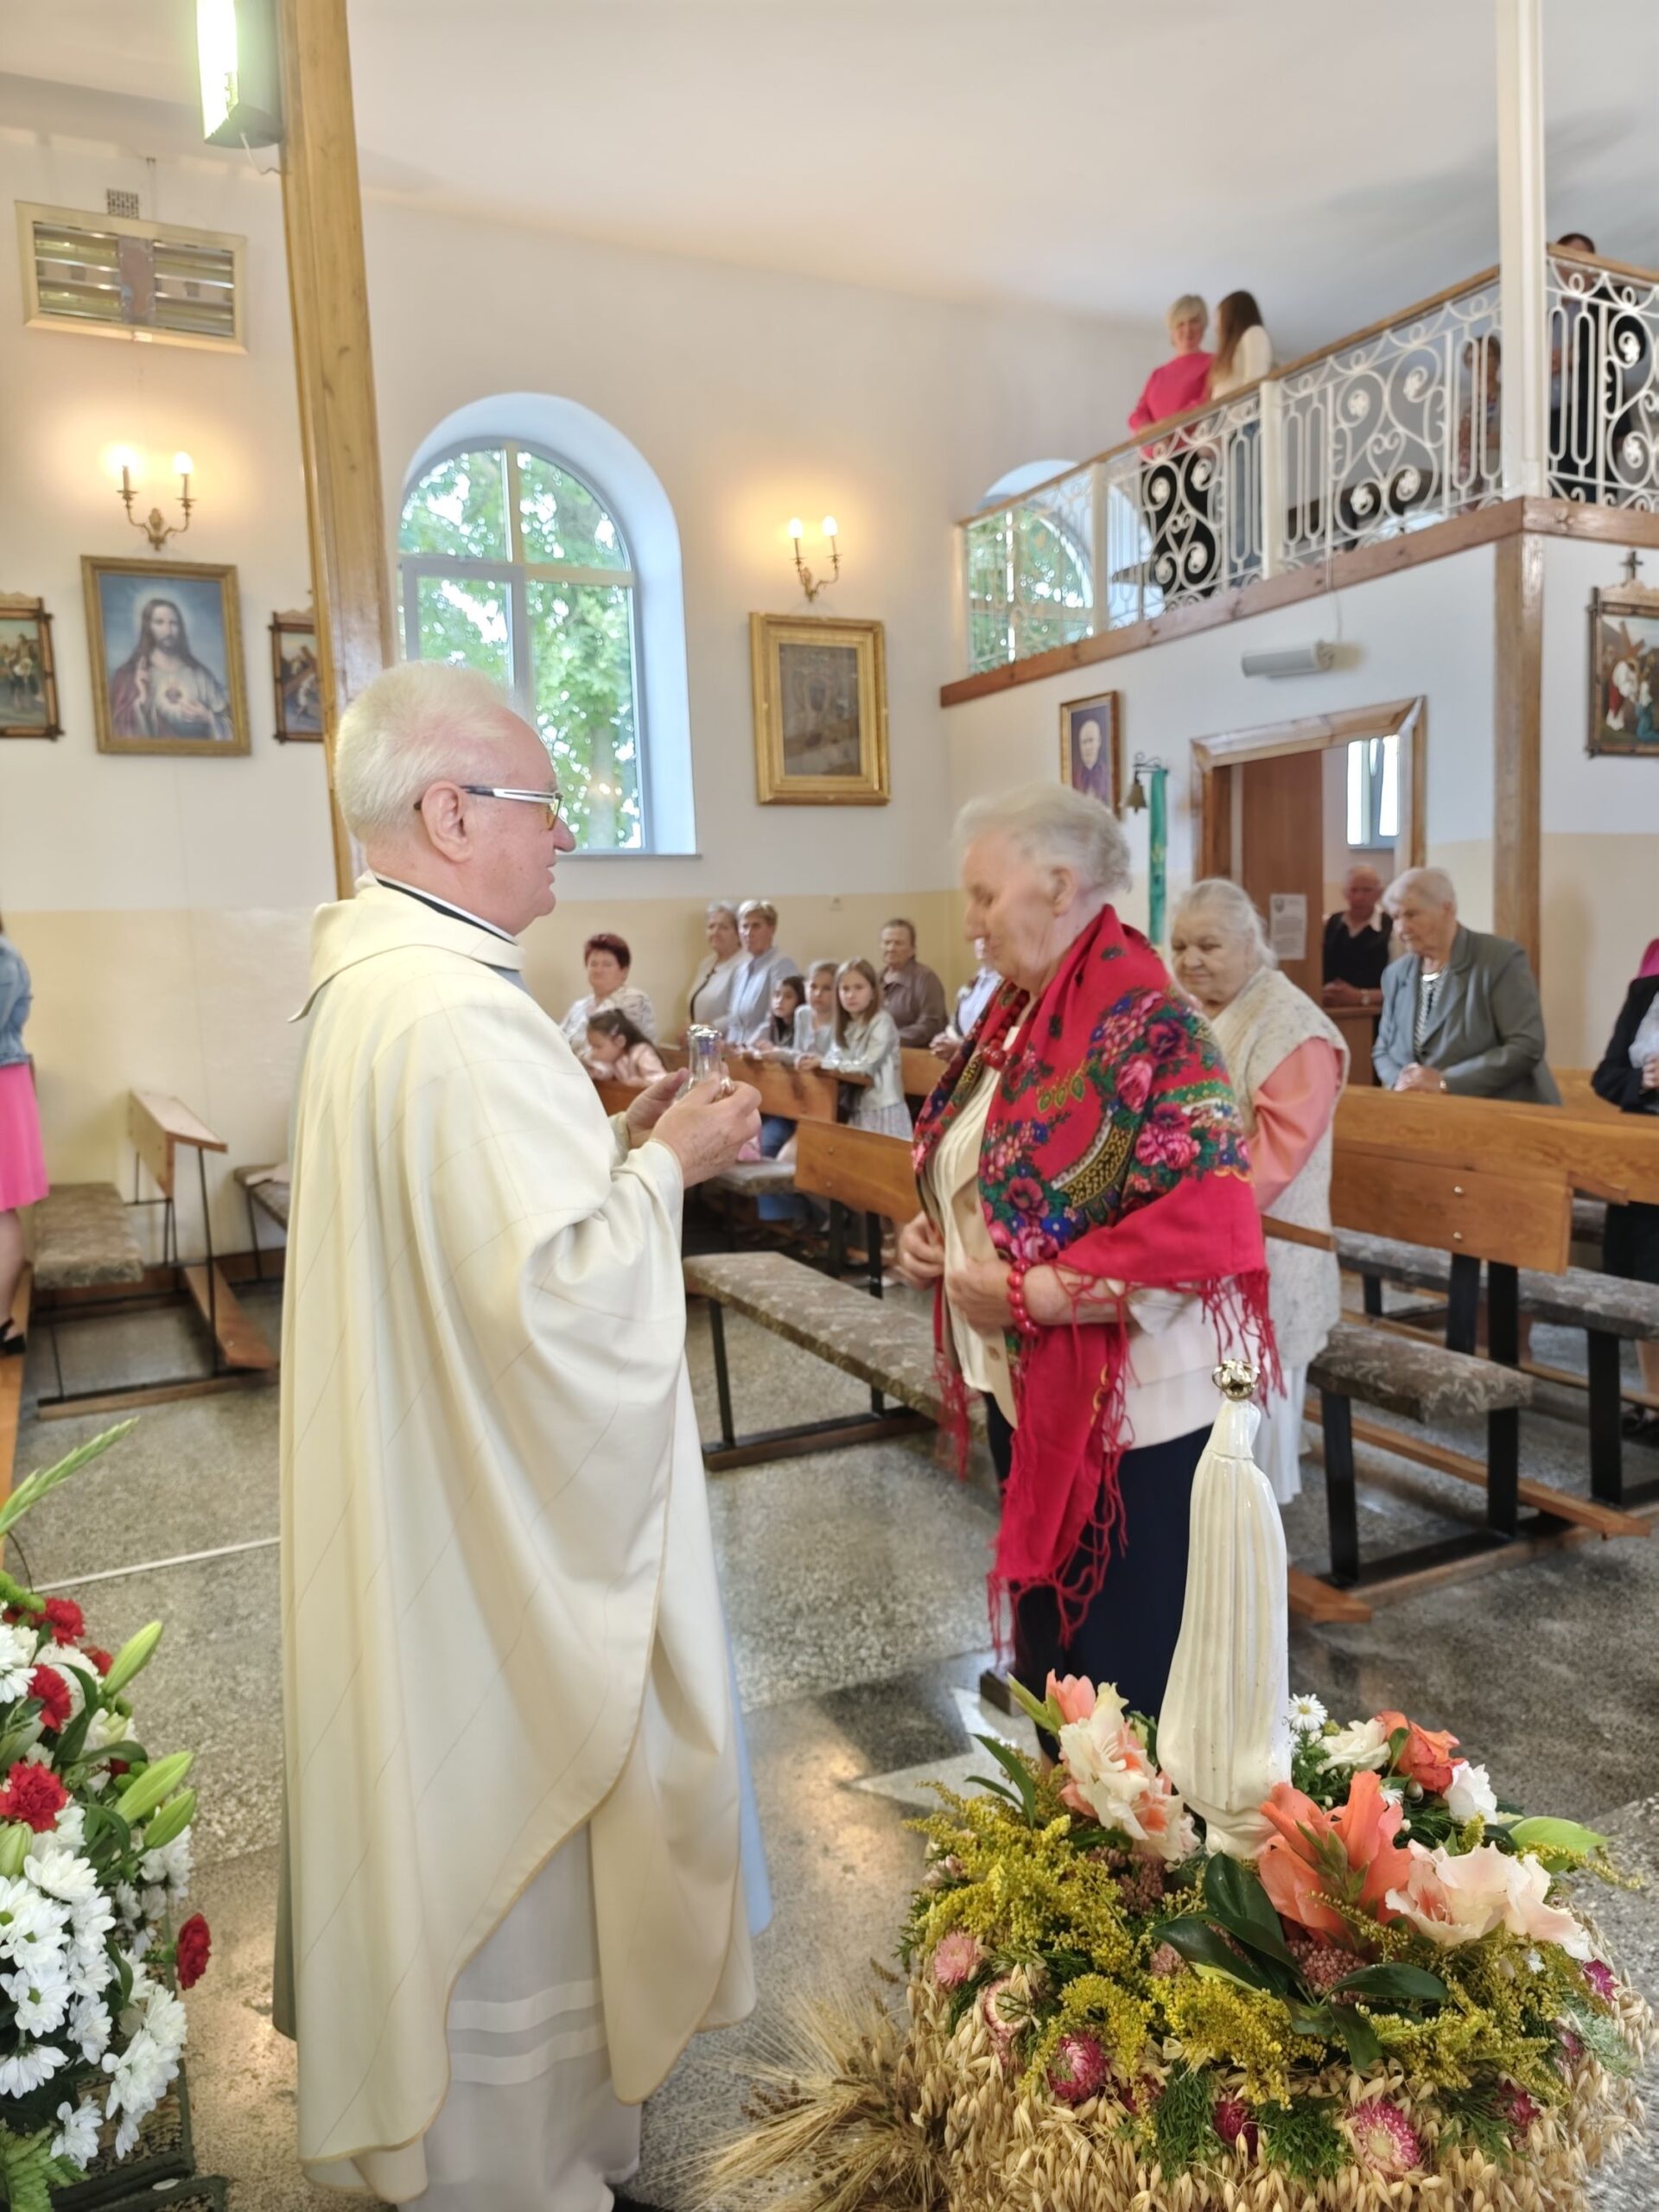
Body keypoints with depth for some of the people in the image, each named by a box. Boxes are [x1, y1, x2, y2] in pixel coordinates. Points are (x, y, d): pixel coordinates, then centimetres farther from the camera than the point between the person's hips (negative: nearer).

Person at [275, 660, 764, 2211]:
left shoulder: (369, 985, 6)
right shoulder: (462, 1012, -27)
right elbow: (559, 1286, -31)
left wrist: (620, 1142, 6)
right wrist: (665, 1166, -16)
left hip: (427, 1484, 10)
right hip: (503, 1515, -10)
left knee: (457, 1797, 26)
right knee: (515, 1814, 10)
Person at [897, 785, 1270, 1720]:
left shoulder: (1150, 1029, -20)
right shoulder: (1019, 1013, 8)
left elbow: (1204, 1231, -27)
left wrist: (1028, 1294, -24)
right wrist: (934, 1233, 0)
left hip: (1130, 1404, -8)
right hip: (1026, 1386, 9)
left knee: (1127, 1662, 9)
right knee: (1048, 1635, 22)